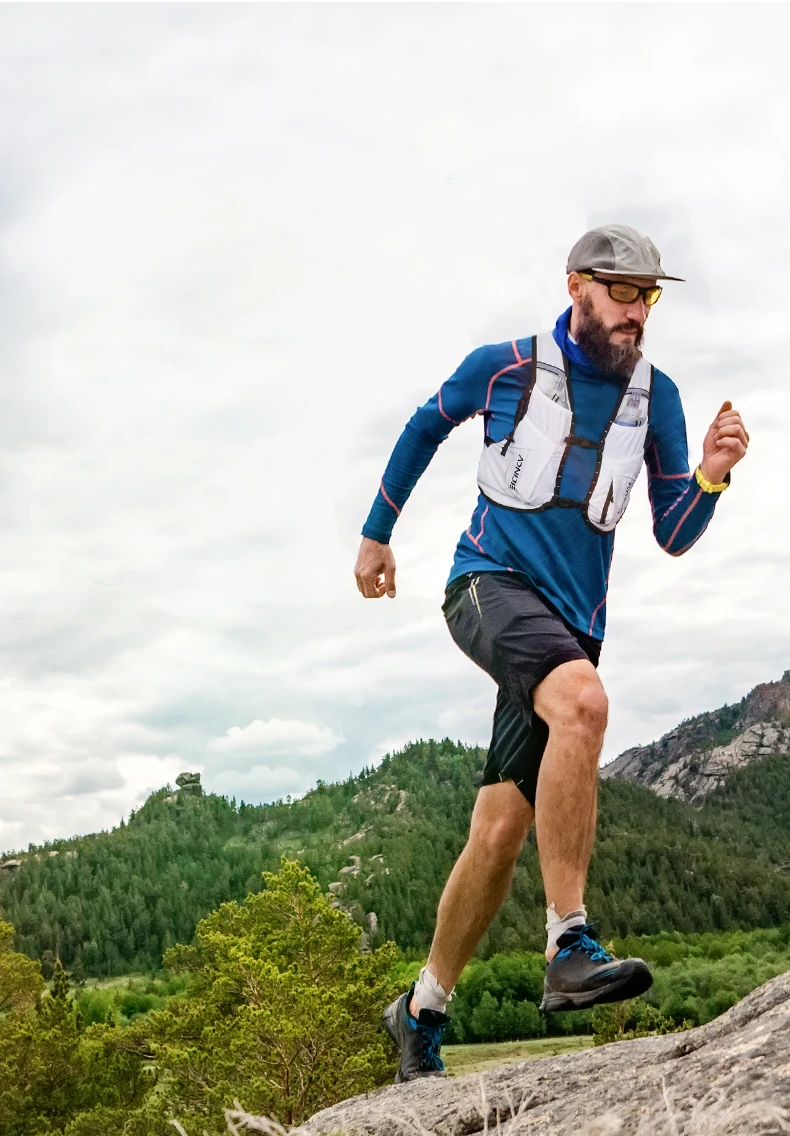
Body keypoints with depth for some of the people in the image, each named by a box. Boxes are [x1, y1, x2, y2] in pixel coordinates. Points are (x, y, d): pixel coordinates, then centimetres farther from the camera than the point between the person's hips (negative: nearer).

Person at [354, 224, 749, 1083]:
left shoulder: (654, 396, 7)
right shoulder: (504, 367, 0)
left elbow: (674, 537, 7)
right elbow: (425, 428, 17)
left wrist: (711, 475, -14)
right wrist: (376, 533, 21)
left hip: (573, 620, 4)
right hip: (492, 585, -3)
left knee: (501, 832, 1)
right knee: (583, 701, -36)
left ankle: (421, 1012, 19)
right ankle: (569, 949, -32)